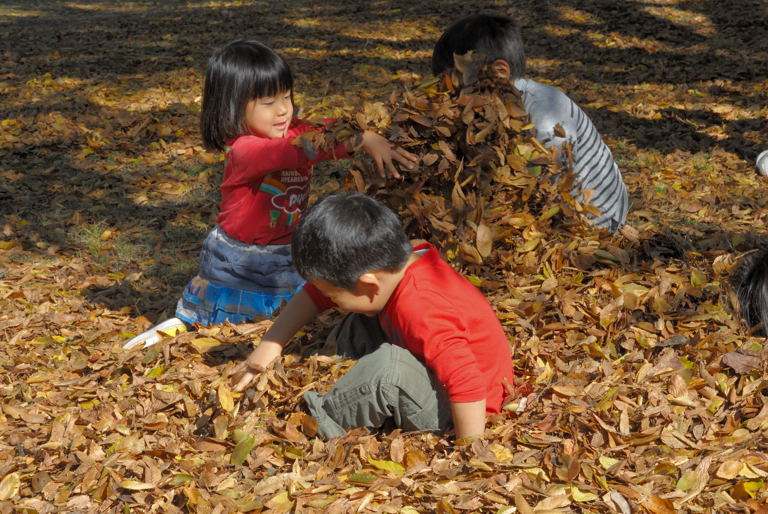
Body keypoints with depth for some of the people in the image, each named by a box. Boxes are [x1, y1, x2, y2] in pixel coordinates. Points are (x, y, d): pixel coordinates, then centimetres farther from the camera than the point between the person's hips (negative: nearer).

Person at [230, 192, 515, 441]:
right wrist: (270, 345, -1)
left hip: (458, 409, -9)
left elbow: (467, 382, -40)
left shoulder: (420, 309, -34)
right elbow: (315, 295, 4)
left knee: (390, 366, -34)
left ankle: (318, 421, -14)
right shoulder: (389, 268, -7)